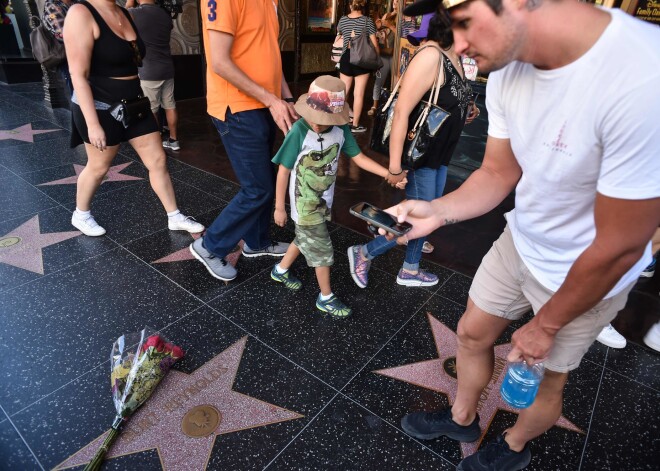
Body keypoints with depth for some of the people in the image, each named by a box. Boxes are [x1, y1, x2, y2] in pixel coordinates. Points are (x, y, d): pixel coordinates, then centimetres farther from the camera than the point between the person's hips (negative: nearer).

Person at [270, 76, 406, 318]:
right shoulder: (299, 132, -25)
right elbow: (283, 171, -17)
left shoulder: (341, 129, -12)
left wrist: (389, 174, -10)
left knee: (306, 239, 23)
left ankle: (281, 270, 48)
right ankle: (326, 298, 24)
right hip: (305, 204, -5)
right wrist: (279, 207, -11)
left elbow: (358, 157, -2)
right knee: (321, 249, 4)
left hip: (324, 200, 6)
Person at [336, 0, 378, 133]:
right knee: (359, 94, 1)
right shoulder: (368, 21, -4)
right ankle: (355, 125, 5)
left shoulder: (343, 19, 6)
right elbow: (374, 43, -4)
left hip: (346, 58, 3)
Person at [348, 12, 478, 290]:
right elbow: (401, 111, -27)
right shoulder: (430, 56, -23)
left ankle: (410, 271, 35)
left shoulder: (454, 56, 5)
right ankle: (363, 254, 16)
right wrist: (395, 165, -28)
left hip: (440, 154, 9)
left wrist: (465, 107, 5)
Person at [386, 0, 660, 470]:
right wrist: (437, 211, -20)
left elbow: (619, 247, -25)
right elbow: (498, 173, -1)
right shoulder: (507, 69, -14)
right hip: (519, 242, 6)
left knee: (546, 377, 18)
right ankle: (462, 418, 51)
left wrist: (545, 325, -11)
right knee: (472, 333, 20)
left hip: (587, 276, -5)